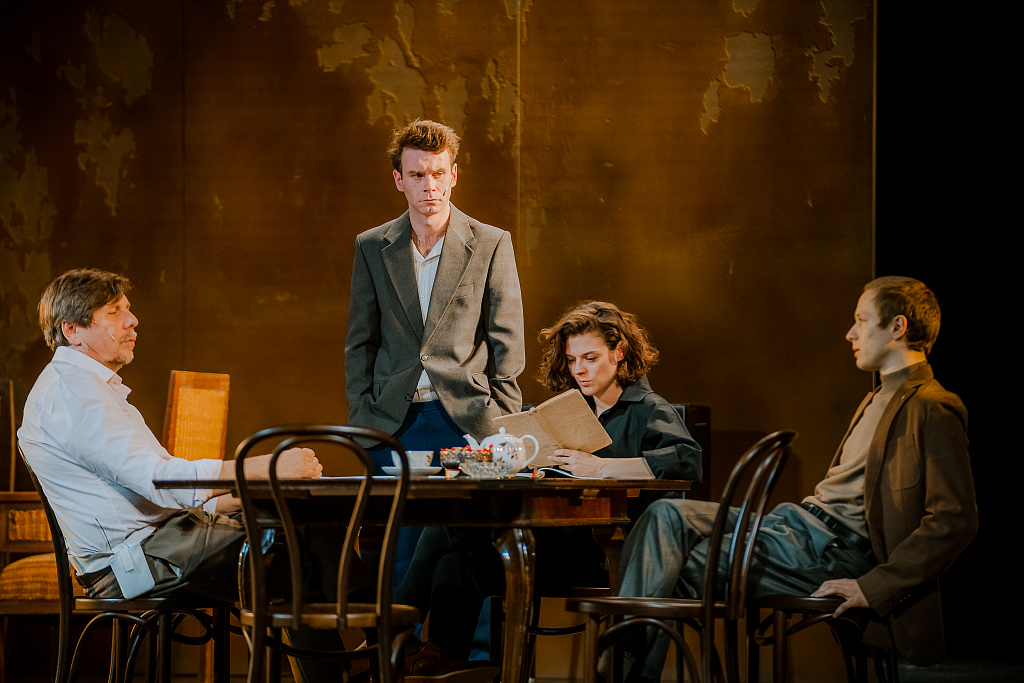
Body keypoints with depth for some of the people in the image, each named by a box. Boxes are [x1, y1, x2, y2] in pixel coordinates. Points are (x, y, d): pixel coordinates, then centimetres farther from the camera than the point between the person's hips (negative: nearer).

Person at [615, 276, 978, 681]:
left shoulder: (934, 409, -11)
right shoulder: (878, 401, 23)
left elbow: (955, 521, -18)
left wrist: (874, 588, -20)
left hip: (836, 549, -10)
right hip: (798, 522, 10)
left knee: (694, 567, -17)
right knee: (667, 517, -7)